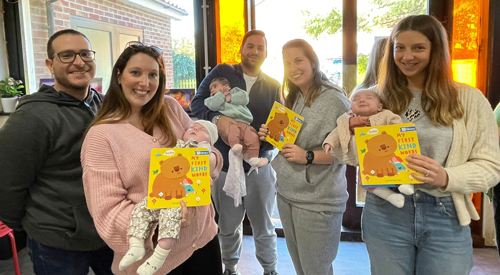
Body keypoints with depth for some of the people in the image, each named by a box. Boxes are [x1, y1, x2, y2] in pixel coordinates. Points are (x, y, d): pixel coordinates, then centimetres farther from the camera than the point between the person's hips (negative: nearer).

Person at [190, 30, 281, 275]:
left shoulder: (273, 86, 5)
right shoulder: (221, 72, 0)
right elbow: (197, 102, -6)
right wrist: (217, 118, -26)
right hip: (224, 165, 0)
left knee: (263, 226, 15)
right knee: (228, 226, 18)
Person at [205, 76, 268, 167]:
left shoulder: (235, 91, 35)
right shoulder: (214, 99, 31)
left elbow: (244, 98, 14)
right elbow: (213, 105, 5)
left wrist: (230, 98, 11)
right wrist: (221, 94, 11)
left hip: (244, 123, 2)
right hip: (227, 123, -2)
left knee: (253, 137, -22)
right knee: (233, 129, -38)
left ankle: (253, 158, -27)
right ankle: (235, 145, -56)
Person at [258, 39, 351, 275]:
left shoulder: (335, 99, -15)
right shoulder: (291, 99, 9)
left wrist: (308, 157, -25)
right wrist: (270, 136, -1)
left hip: (317, 201, -7)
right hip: (286, 194, 8)